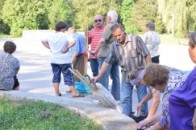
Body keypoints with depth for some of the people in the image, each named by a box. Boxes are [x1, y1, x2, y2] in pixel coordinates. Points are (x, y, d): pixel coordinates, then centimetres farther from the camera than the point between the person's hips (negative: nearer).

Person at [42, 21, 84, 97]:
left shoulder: (51, 36, 4)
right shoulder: (65, 36, -13)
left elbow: (43, 41, 17)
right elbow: (73, 42, -25)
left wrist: (50, 48, 13)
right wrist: (67, 48, -14)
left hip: (54, 60, 5)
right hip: (64, 60, -5)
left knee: (56, 76, 11)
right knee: (68, 76, -1)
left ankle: (57, 92, 11)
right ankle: (74, 93, 2)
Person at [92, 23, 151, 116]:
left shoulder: (136, 39, -13)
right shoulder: (114, 46, -1)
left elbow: (146, 55, -11)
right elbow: (107, 62, 2)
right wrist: (98, 76, -3)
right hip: (126, 76, 4)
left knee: (142, 98, 6)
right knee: (124, 99, 6)